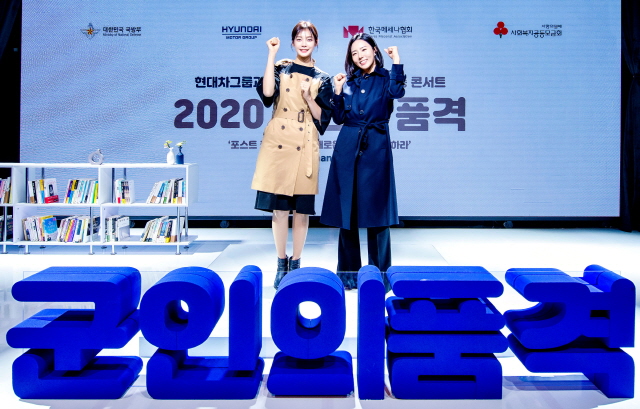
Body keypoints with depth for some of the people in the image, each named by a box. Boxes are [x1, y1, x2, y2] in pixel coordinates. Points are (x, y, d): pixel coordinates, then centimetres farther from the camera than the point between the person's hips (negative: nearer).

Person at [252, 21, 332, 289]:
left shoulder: (322, 79, 9)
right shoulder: (281, 68, 8)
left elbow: (322, 117, 5)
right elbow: (267, 93, -12)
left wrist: (309, 99, -12)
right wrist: (271, 55, -8)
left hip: (305, 146, 1)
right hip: (278, 141, 0)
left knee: (302, 208, 3)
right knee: (279, 207, 2)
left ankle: (295, 263, 16)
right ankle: (281, 264, 14)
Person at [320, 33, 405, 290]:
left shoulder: (386, 78, 5)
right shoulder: (349, 81, 13)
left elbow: (397, 92, -18)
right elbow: (339, 118, 11)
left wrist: (396, 60, -17)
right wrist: (337, 92, 1)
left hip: (376, 148, -3)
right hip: (347, 148, 3)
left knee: (376, 211, -1)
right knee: (346, 211, 4)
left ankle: (379, 273, 8)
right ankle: (348, 271, 13)